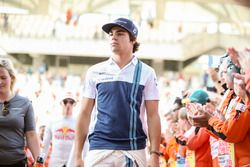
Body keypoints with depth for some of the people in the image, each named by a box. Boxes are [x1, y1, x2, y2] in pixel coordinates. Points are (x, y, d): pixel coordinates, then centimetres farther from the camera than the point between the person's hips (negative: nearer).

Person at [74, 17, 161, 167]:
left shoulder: (146, 73, 6)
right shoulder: (95, 72, 10)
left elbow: (153, 116, 3)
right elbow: (85, 114, 10)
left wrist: (155, 154, -7)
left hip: (134, 150, -1)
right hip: (99, 148, 1)